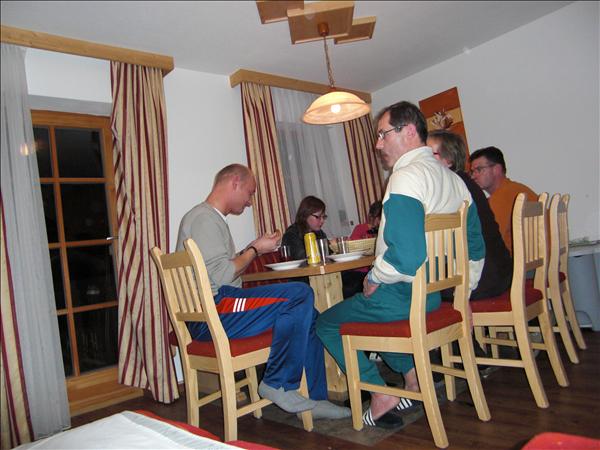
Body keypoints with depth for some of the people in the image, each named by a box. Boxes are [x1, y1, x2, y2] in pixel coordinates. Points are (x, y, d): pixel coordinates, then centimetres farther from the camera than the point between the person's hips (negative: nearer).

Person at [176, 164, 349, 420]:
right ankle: (277, 385, -10)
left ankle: (314, 398, 9)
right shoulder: (204, 219, -10)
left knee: (307, 313, 6)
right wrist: (255, 251, -7)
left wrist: (252, 249, 14)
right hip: (210, 315, -11)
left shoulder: (211, 218, 23)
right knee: (299, 294, -22)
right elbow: (219, 276, -19)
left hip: (216, 311, 11)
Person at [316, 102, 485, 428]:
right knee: (369, 312, 31)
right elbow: (476, 247, 14)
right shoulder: (453, 178, 9)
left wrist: (374, 278, -12)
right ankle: (412, 376, 21)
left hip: (404, 293, -9)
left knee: (326, 323, 7)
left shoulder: (406, 177, -20)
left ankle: (381, 395, 7)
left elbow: (404, 257, -30)